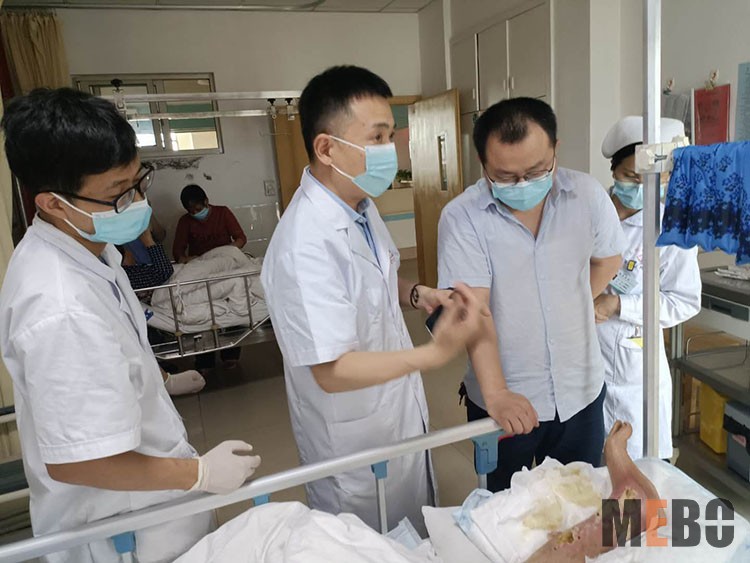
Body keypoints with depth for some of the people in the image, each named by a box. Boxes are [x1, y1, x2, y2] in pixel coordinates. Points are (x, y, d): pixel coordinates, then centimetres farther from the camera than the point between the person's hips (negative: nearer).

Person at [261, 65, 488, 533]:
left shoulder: (361, 206, -2)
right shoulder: (306, 245, -33)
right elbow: (333, 372, -31)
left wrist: (418, 295, -7)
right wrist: (435, 354, -37)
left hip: (400, 416, 8)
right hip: (355, 444, -8)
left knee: (419, 534, 30)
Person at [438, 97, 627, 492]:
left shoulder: (587, 195, -6)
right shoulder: (461, 218, -17)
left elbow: (608, 259, 12)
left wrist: (571, 310, 6)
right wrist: (495, 394, -31)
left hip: (581, 393, 3)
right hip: (505, 403, -3)